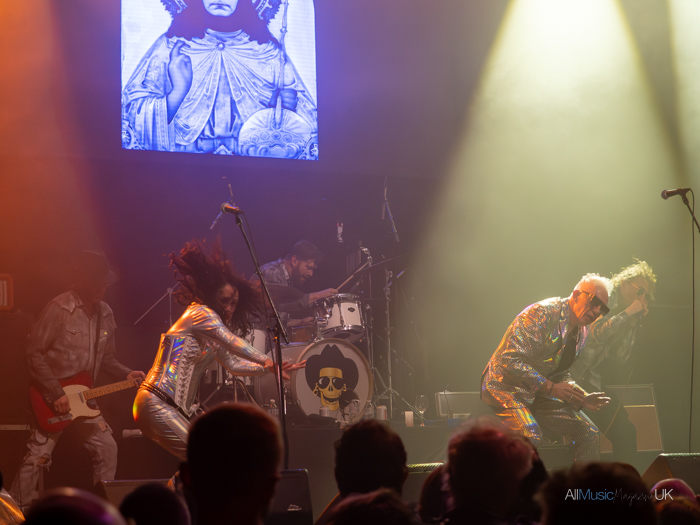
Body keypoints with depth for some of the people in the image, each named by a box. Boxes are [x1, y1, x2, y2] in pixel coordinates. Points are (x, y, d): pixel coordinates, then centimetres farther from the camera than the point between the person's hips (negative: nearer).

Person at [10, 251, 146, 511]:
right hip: (50, 396, -7)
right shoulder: (58, 309, -17)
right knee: (38, 455, -9)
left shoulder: (105, 313, 5)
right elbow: (35, 354, -16)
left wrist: (126, 374, -3)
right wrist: (55, 394, -19)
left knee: (107, 448, 7)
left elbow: (106, 357, 16)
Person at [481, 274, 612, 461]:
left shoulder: (582, 333, 7)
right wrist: (550, 387, -28)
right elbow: (510, 360, -27)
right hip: (508, 388, -8)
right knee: (532, 437, -33)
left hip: (541, 395, 8)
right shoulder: (542, 314, -20)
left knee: (589, 434, -3)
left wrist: (582, 398, -2)